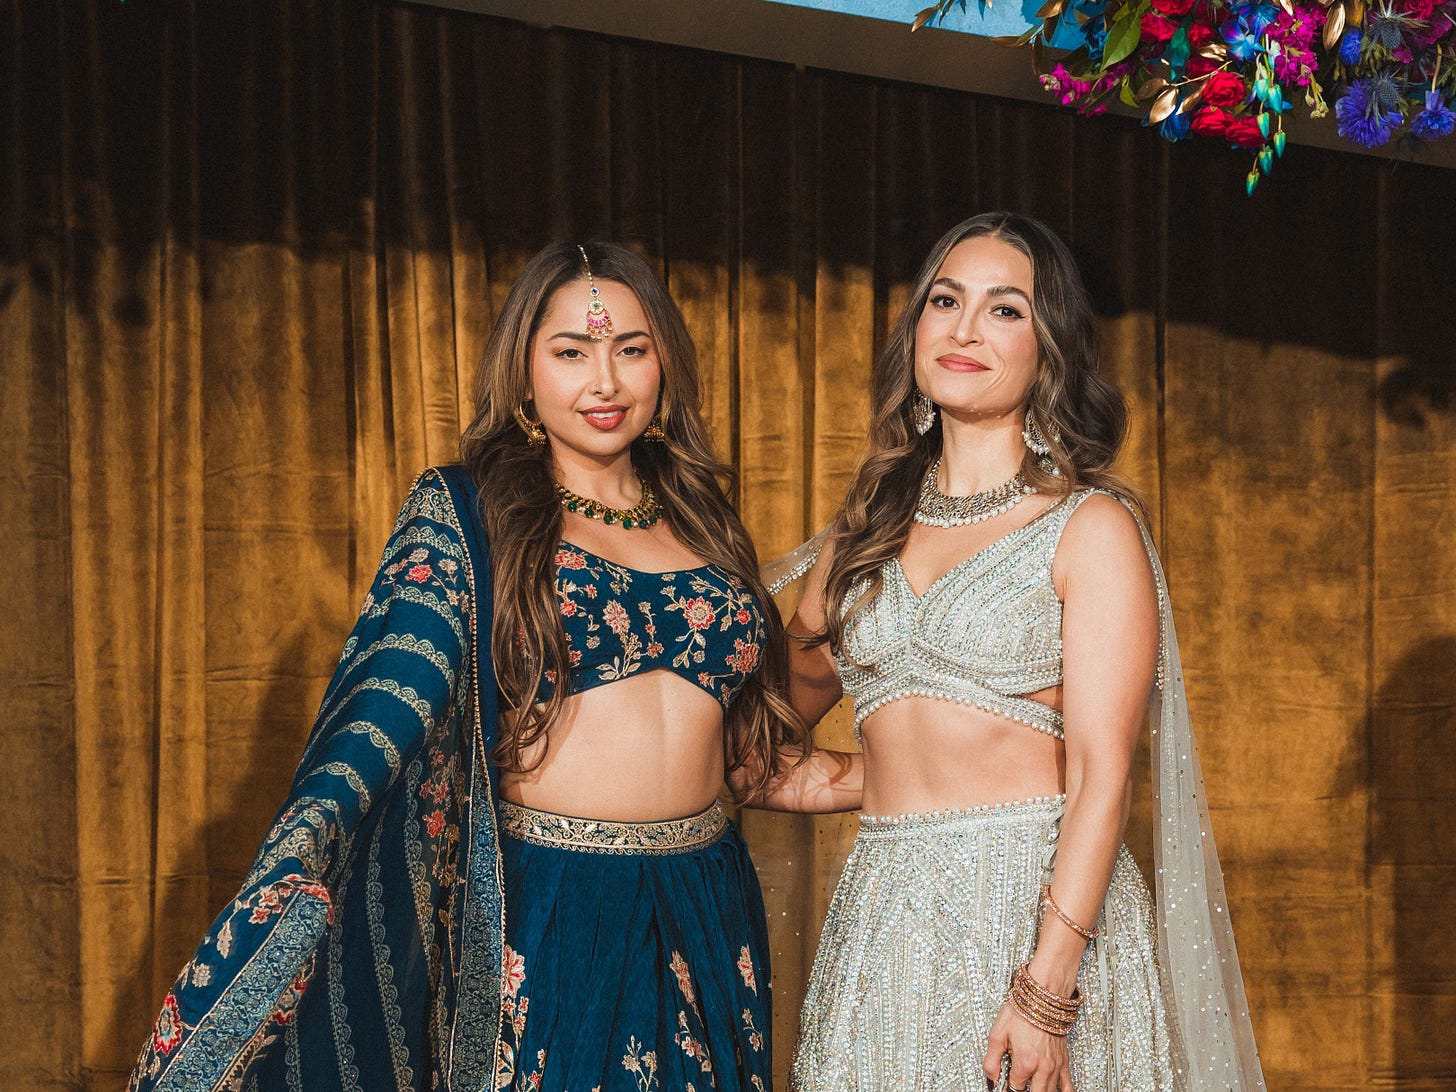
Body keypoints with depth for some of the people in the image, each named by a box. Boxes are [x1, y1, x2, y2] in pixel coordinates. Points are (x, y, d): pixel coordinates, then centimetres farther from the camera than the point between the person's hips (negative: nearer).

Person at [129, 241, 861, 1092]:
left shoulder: (703, 526, 10)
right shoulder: (469, 516, -3)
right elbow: (395, 693, -19)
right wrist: (303, 854, -35)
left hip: (704, 926, 5)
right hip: (542, 925, -4)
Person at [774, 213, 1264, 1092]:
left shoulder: (1090, 525, -4)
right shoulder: (870, 525, 12)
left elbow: (1100, 773, -11)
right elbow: (784, 703, 19)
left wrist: (1046, 988, -18)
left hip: (1043, 908, -4)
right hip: (884, 914, 4)